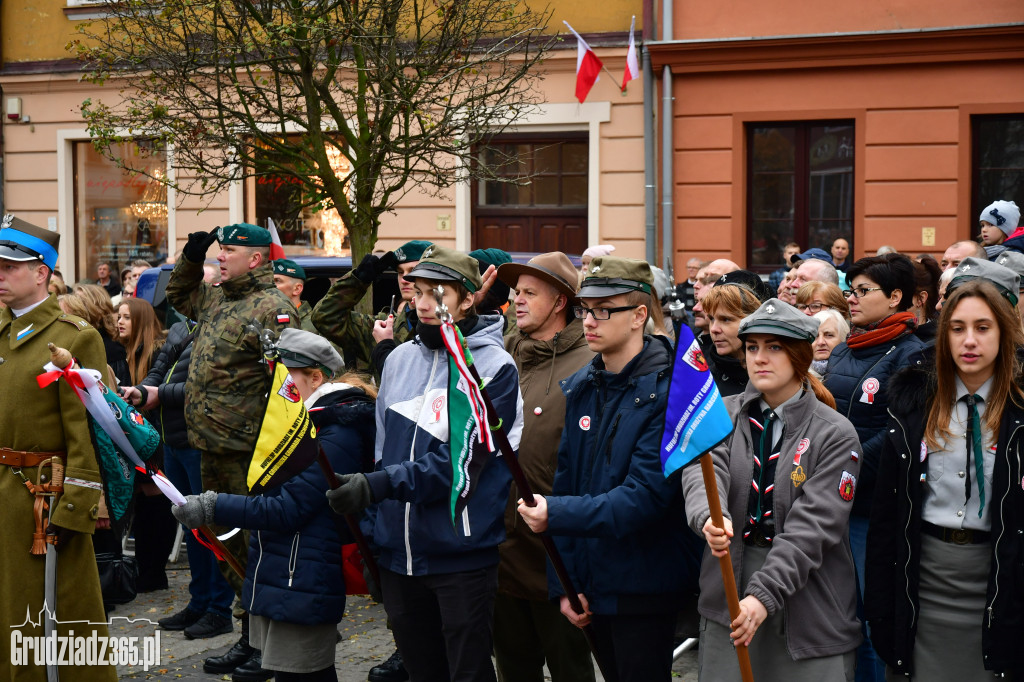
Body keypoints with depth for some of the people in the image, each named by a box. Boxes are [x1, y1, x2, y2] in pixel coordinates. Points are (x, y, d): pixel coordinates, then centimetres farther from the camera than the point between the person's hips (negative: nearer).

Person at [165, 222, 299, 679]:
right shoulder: (216, 300, 14)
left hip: (249, 453, -9)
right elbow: (179, 296, 35)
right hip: (213, 449, 9)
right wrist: (191, 256, 18)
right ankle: (249, 639, 29)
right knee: (231, 549, 16)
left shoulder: (272, 308, -13)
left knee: (253, 548, -2)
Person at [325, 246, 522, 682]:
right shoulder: (401, 358, 9)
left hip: (462, 555, -6)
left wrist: (378, 486, -25)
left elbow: (458, 460, -18)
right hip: (398, 553, 6)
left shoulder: (494, 367, -10)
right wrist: (373, 529, 14)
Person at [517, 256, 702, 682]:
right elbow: (564, 483, 8)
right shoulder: (580, 389, 7)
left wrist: (557, 515, -27)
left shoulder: (668, 392, -15)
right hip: (592, 584, 7)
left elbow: (647, 495, -23)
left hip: (644, 591, -7)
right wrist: (563, 583, 4)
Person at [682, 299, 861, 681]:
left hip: (809, 607, -2)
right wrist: (709, 518, -36)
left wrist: (763, 595, -24)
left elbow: (812, 526, -13)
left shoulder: (835, 434, -5)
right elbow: (704, 471, -13)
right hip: (727, 601, 3)